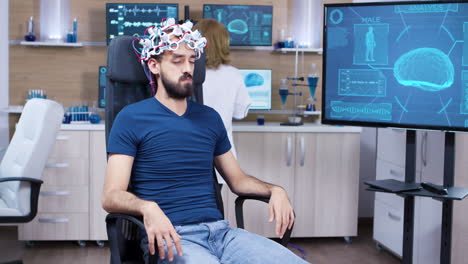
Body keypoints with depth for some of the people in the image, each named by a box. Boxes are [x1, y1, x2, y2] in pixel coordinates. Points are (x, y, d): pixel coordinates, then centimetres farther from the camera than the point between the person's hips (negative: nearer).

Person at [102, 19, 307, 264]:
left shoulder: (210, 118, 17)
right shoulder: (131, 118, 1)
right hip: (169, 236, -5)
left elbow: (237, 179, 26)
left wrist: (274, 190, 5)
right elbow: (111, 196, -7)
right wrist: (148, 208, -29)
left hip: (220, 231, 5)